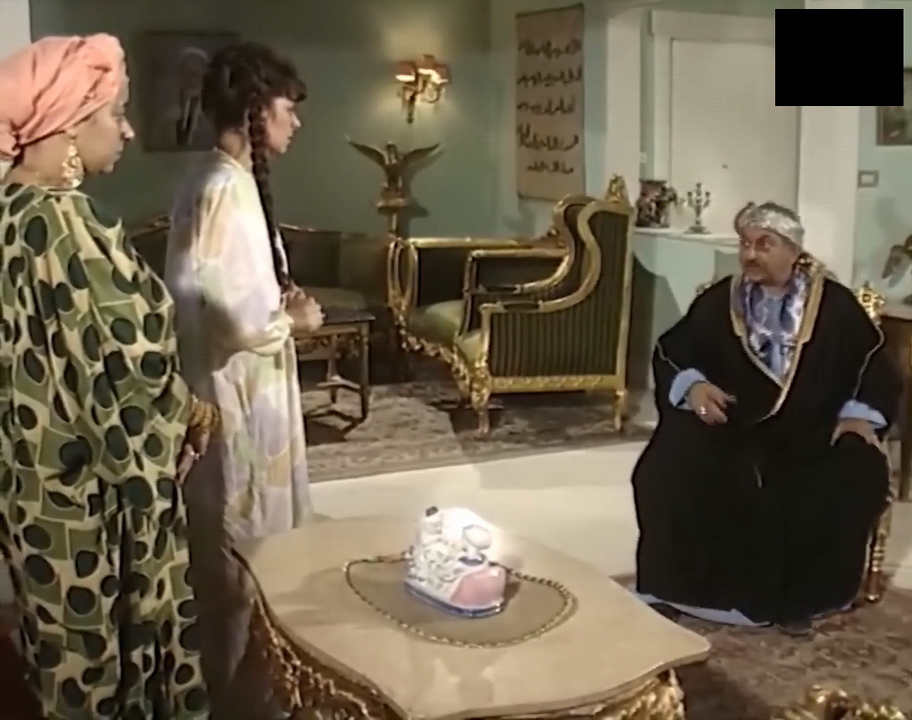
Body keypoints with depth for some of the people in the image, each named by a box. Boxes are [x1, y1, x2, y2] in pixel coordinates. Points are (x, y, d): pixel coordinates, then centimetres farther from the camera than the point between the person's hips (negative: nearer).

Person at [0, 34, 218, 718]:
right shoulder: (70, 223, -25)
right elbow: (136, 374, -25)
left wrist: (176, 404, 9)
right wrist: (190, 412, -4)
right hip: (96, 496, -9)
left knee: (73, 656, 24)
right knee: (118, 658, 11)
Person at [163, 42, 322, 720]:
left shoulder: (225, 180, 10)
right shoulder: (226, 189, -21)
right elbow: (240, 316, -26)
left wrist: (280, 302, 4)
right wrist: (295, 317, -9)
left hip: (242, 389, 11)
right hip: (237, 395, -11)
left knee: (240, 554, 21)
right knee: (242, 561, 4)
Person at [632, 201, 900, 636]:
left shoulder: (835, 305, 3)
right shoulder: (719, 301, 6)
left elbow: (876, 363, 6)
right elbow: (670, 352, 7)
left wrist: (860, 414, -10)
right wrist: (692, 385, -13)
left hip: (813, 433, 0)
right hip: (731, 427, 1)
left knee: (855, 477, -29)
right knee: (671, 469, -27)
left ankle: (799, 596, -8)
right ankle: (682, 587, -8)